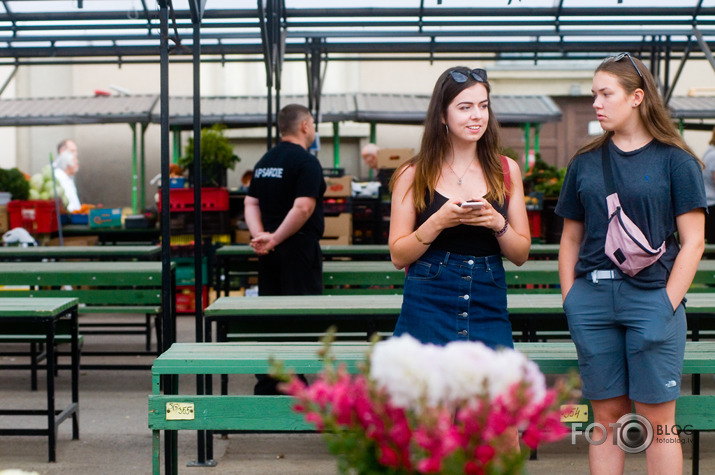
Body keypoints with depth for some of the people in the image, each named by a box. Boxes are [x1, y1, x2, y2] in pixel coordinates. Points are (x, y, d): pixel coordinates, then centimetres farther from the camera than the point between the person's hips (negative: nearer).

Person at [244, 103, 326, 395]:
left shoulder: (264, 162, 14)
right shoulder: (306, 162, -12)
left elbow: (251, 203, 8)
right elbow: (303, 208, -22)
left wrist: (260, 236, -5)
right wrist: (276, 239, -16)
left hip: (270, 255, 8)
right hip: (299, 249, -8)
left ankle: (266, 387, 16)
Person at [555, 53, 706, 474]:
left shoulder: (674, 160, 1)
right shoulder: (585, 162, 11)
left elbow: (693, 241, -2)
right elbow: (571, 239, 16)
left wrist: (667, 305, -9)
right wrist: (570, 299, 5)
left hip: (651, 295, -3)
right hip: (593, 297, 3)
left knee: (657, 422, 0)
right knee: (607, 417, 8)